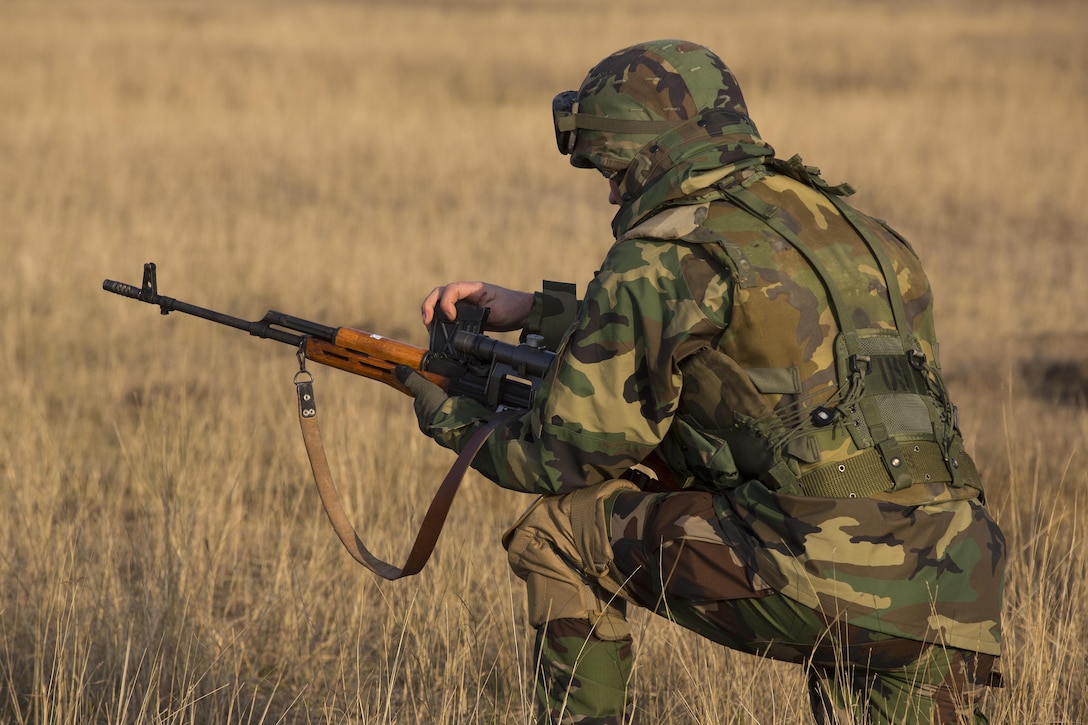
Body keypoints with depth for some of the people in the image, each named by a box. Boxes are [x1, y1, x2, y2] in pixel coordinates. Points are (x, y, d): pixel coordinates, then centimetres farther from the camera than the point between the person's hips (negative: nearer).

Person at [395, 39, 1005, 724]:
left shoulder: (660, 259, -2)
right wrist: (530, 309, 39)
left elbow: (562, 455, 5)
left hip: (818, 579, -6)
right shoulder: (843, 220, 20)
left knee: (559, 525, 11)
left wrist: (457, 423, 26)